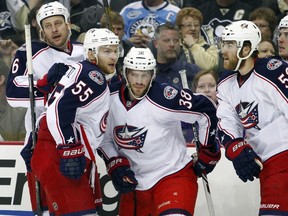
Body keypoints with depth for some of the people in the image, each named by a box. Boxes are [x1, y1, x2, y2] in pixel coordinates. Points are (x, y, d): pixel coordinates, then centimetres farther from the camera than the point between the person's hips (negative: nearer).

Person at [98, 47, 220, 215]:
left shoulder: (163, 99, -20)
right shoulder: (110, 98, -4)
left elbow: (206, 110, -12)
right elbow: (105, 138, 11)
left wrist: (207, 152, -5)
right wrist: (116, 165, -3)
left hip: (173, 175, -6)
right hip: (134, 182, 6)